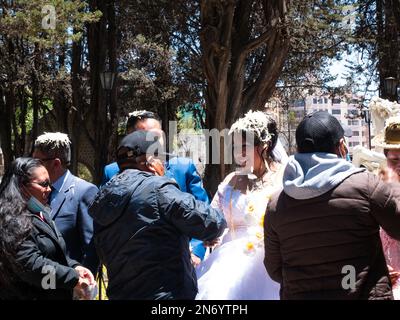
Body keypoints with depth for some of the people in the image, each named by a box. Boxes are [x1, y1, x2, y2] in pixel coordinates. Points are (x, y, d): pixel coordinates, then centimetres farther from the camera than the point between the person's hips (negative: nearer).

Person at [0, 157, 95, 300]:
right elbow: (30, 264, -26)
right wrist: (73, 279, -23)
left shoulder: (38, 213, 13)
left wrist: (74, 267, -3)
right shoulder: (14, 220, -18)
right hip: (27, 295, -9)